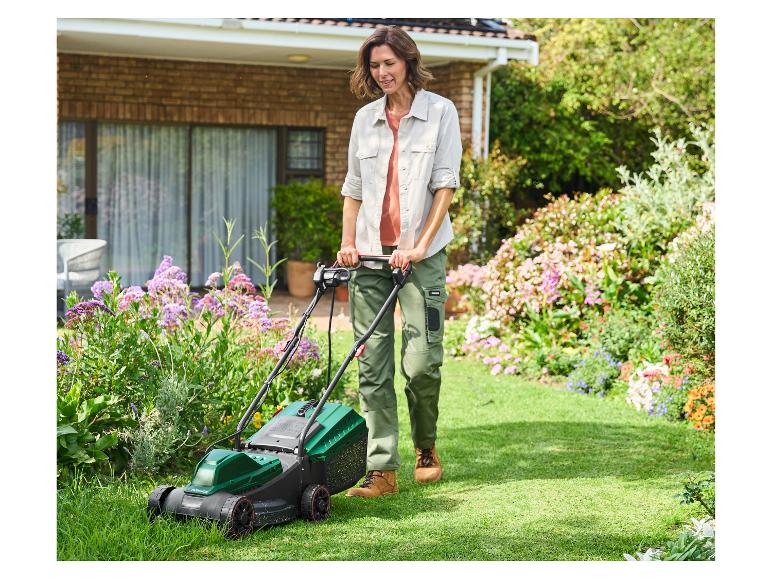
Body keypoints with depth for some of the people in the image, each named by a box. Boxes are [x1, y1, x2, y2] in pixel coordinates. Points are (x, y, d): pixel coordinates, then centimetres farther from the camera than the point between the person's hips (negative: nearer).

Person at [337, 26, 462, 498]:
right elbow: (353, 188, 15)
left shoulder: (440, 112, 1)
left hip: (422, 254, -3)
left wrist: (419, 245, -13)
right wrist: (348, 242, 3)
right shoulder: (365, 118, 13)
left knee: (421, 362, -7)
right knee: (373, 366, -1)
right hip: (370, 255, 4)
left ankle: (426, 447, 19)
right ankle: (381, 469, 2)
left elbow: (445, 184, -5)